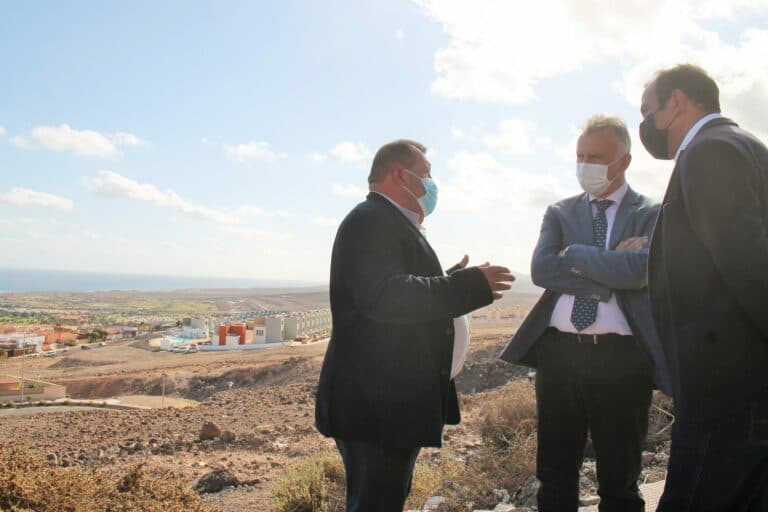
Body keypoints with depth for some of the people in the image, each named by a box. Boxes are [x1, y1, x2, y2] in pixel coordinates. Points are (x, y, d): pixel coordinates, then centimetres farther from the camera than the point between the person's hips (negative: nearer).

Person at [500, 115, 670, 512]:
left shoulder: (652, 214, 3)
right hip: (559, 353, 3)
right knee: (555, 477, 12)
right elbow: (540, 269, -5)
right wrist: (610, 274, -12)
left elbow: (640, 268, -17)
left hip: (621, 359, -3)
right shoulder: (560, 213, 12)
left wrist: (574, 254, -8)